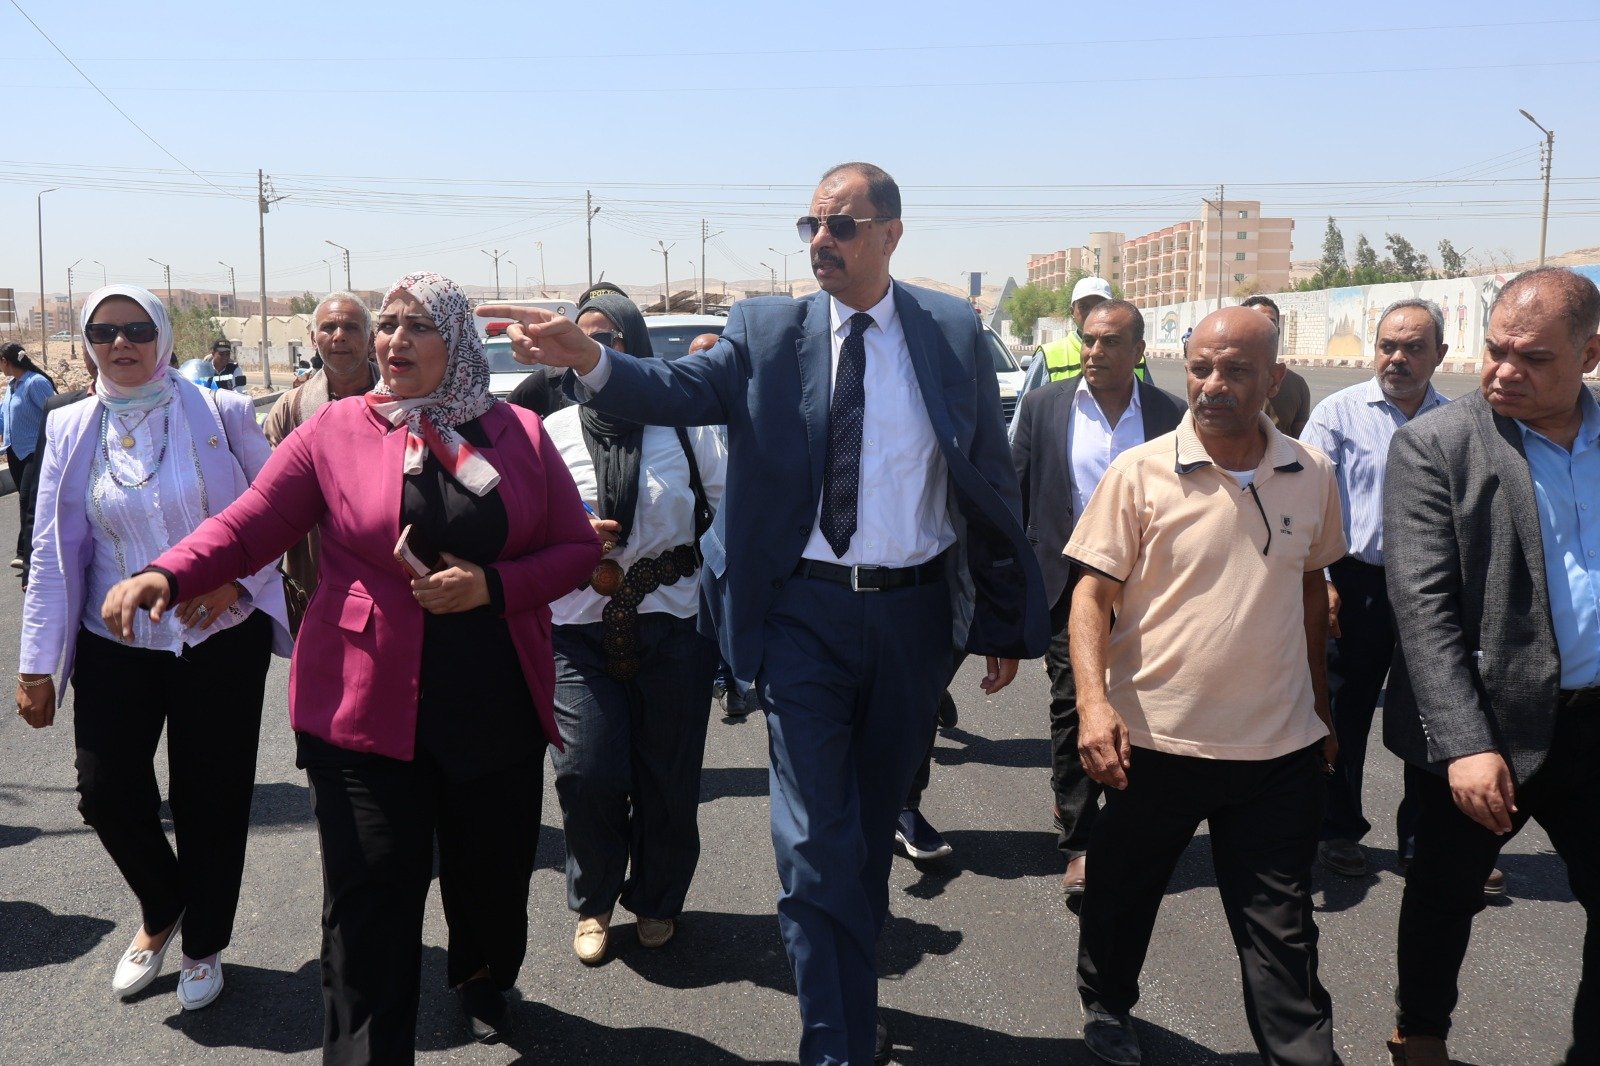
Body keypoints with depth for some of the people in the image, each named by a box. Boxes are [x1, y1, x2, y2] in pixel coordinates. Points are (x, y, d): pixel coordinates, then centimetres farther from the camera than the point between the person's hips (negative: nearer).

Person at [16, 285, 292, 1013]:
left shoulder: (221, 414, -4)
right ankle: (160, 912, 32)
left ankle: (203, 945, 28)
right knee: (108, 792, 1)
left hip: (221, 639, -2)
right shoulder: (70, 430, 4)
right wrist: (38, 663, 0)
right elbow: (54, 552, 3)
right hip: (115, 646, 2)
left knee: (211, 797, 5)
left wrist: (235, 577, -17)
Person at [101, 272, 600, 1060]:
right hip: (367, 708, -2)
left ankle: (484, 981, 49)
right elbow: (247, 526, -1)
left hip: (497, 712, 2)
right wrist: (165, 574, -19)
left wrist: (493, 586, -11)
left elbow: (577, 547, 5)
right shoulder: (335, 431, 2)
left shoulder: (519, 435, 5)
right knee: (369, 905, -3)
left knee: (493, 875, 17)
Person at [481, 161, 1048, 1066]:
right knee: (816, 840, -1)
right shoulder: (768, 331, 0)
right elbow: (679, 390, -14)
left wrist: (1008, 617, 6)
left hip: (912, 611, 2)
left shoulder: (953, 332, 1)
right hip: (806, 611, -1)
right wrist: (587, 358, -34)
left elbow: (992, 479, 4)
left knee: (874, 825, 18)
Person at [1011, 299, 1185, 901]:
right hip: (1068, 582, -1)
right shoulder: (1044, 406, 1)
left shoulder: (1170, 415, 0)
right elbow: (1015, 495, 4)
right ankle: (1079, 842, 6)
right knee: (1073, 706, -3)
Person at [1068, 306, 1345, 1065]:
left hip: (1281, 746, 1)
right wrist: (1094, 702, -22)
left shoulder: (1310, 475, 2)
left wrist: (1318, 703, 18)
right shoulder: (1140, 474, -8)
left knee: (1281, 930, 8)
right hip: (1155, 738, -1)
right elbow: (1094, 592, -9)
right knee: (1122, 893, 18)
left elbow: (1312, 584, 15)